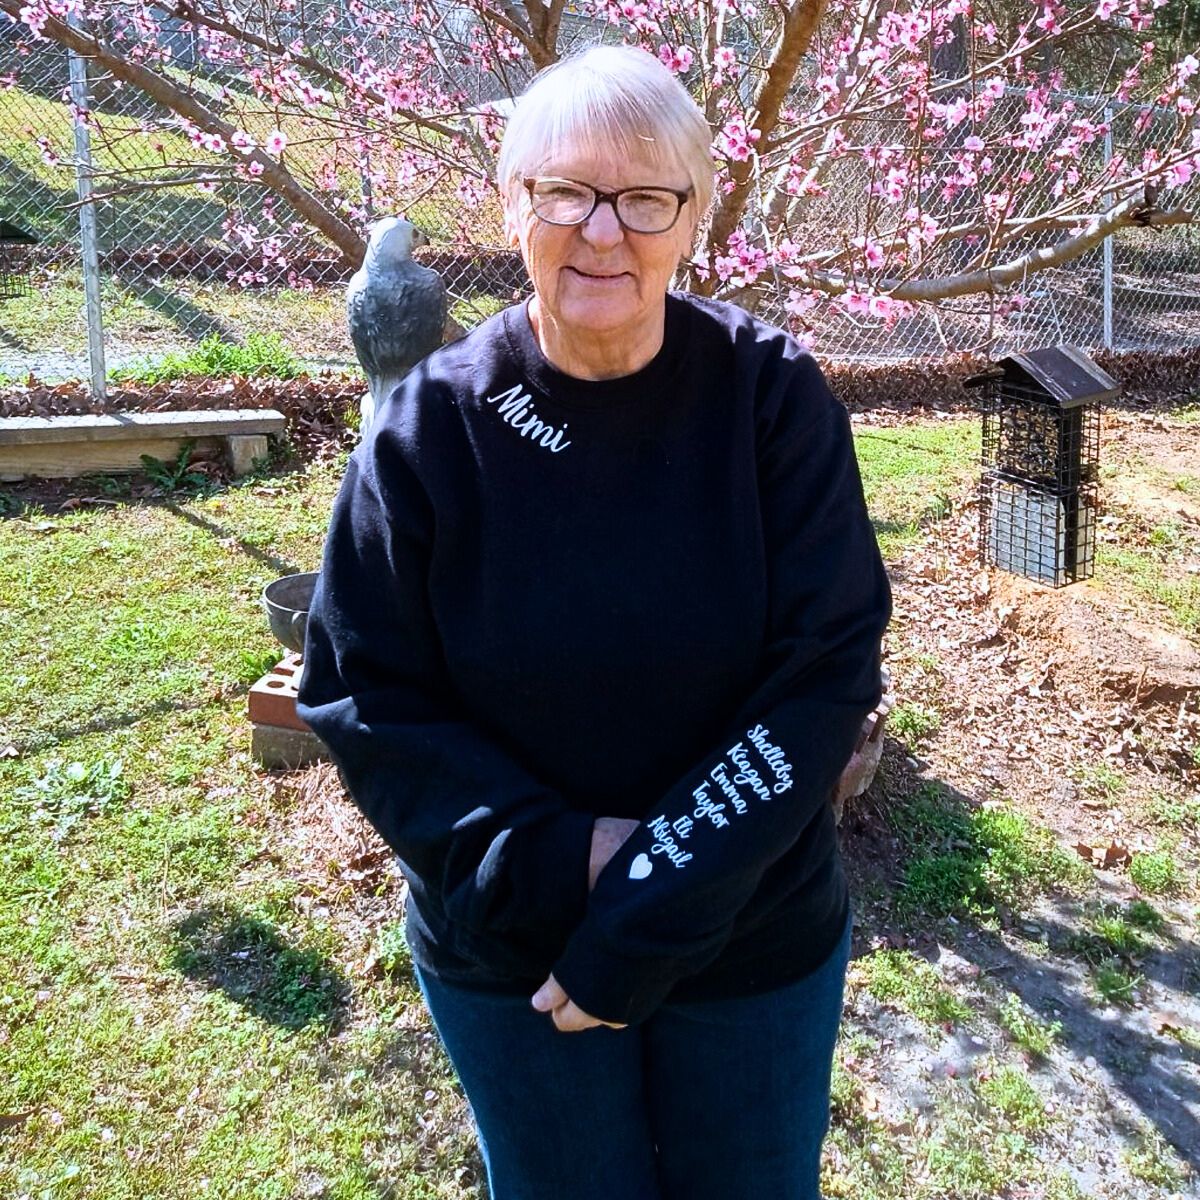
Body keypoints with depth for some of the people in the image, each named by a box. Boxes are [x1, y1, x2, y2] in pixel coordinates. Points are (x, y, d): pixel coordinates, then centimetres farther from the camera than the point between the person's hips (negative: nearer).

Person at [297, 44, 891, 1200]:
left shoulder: (772, 393, -14)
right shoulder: (433, 423, -13)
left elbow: (829, 666, -16)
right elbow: (363, 699, -10)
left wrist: (663, 901, -21)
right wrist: (554, 860, -20)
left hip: (760, 939, 1)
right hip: (506, 955, 1)